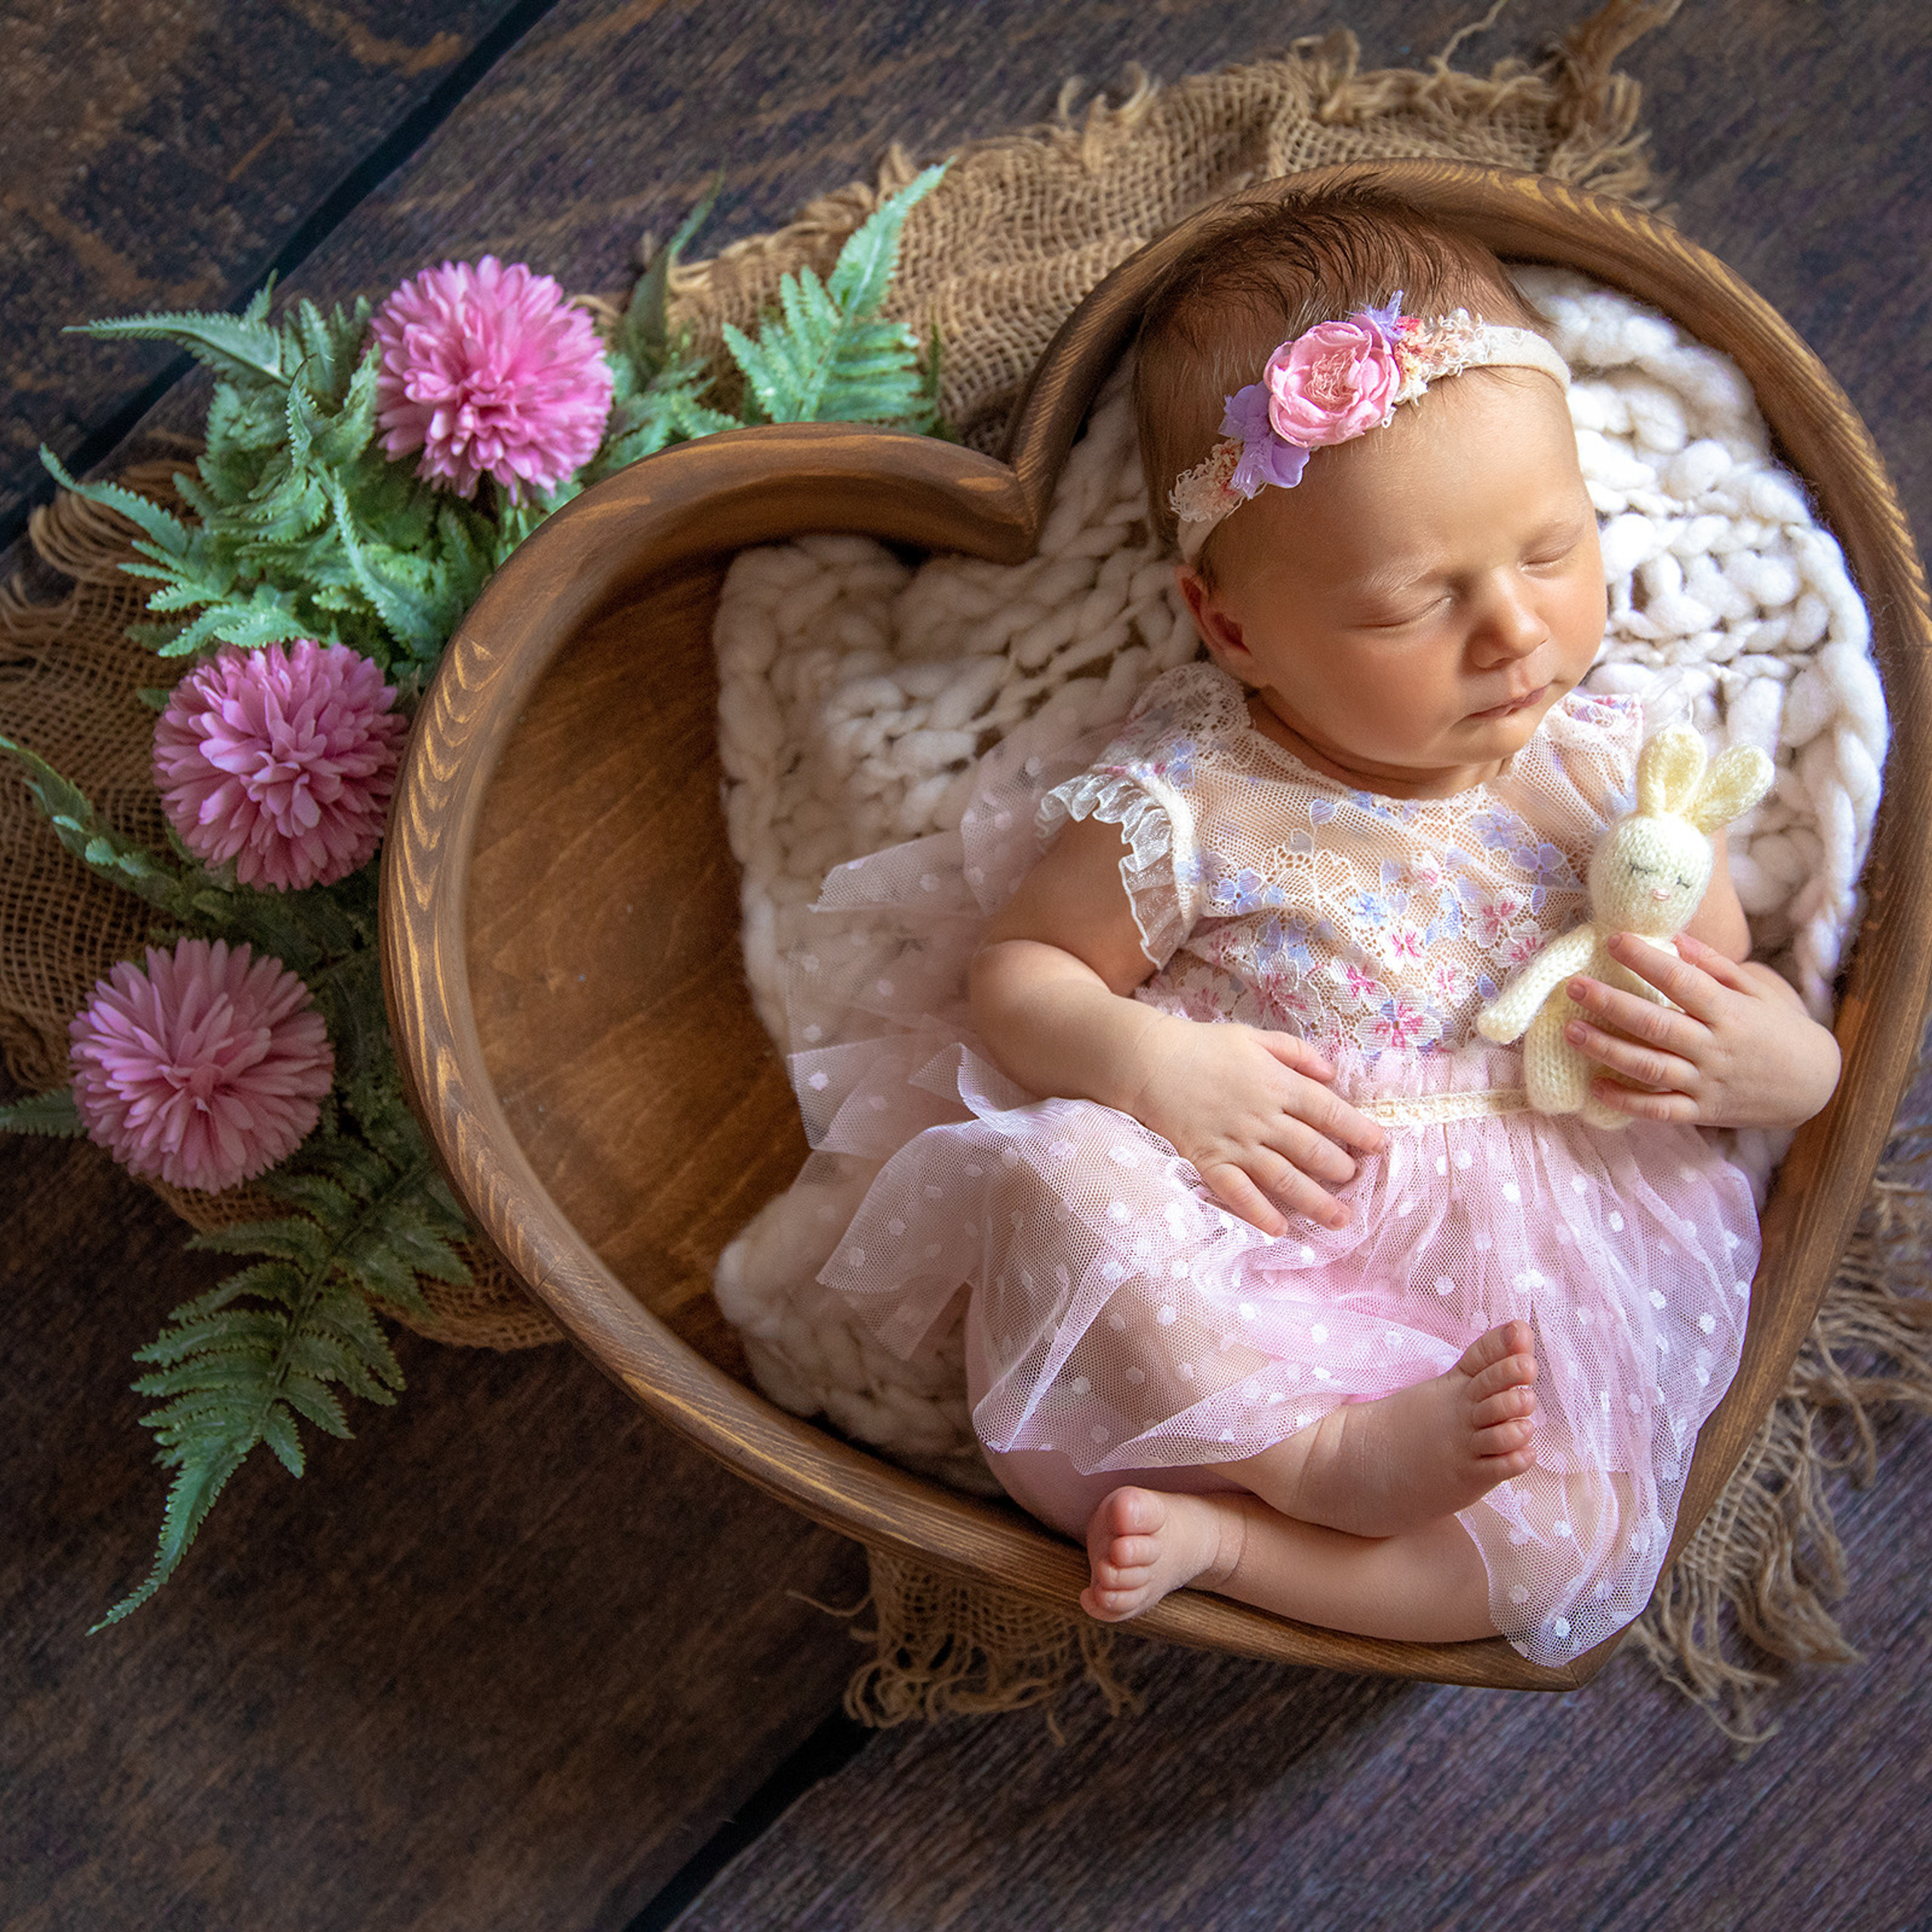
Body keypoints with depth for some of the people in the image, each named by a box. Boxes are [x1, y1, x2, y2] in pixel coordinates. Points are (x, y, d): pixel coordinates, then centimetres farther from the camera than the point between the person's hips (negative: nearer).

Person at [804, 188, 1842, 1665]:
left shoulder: (1613, 776, -2)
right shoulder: (1189, 809, -11)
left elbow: (1737, 984, 10)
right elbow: (1015, 967, 0)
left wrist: (1773, 1058, -15)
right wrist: (1137, 1057, -21)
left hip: (1516, 1267, 2)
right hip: (1224, 1240, -2)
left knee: (1590, 1541, -21)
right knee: (1058, 1175, -32)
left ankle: (1214, 1533, -12)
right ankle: (1321, 1458, -20)